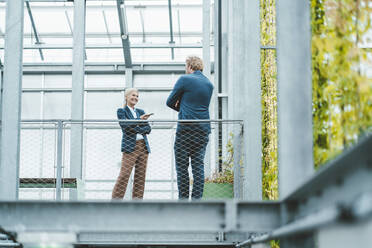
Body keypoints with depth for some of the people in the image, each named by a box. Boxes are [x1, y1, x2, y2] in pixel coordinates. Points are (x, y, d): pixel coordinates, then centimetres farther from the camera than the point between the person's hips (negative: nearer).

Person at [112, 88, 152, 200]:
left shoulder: (141, 112, 19)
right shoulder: (121, 111, 6)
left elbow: (148, 128, 9)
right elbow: (125, 126, -10)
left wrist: (137, 130, -7)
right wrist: (140, 120, -16)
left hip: (143, 146, 5)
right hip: (130, 146, -5)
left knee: (141, 175, 1)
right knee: (124, 174, -13)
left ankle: (137, 199, 3)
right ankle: (116, 199, -10)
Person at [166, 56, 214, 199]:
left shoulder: (185, 79, -4)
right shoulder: (209, 84, 14)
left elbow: (170, 102, 2)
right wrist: (183, 106, 12)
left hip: (185, 129, -5)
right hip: (203, 130, 6)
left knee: (182, 167, -1)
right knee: (198, 166, 5)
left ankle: (183, 200, -2)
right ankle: (197, 200, 1)